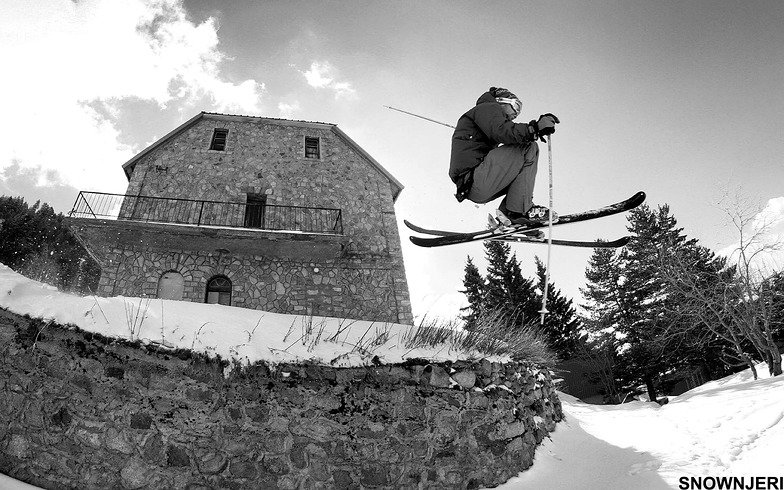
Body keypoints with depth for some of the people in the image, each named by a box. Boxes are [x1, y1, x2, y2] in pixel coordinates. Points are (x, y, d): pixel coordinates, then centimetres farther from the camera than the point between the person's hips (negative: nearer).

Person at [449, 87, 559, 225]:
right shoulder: (488, 107, 5)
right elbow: (502, 132, -17)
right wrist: (534, 129, -20)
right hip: (475, 179, -10)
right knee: (528, 149, -11)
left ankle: (507, 211, 4)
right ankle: (520, 210, -12)